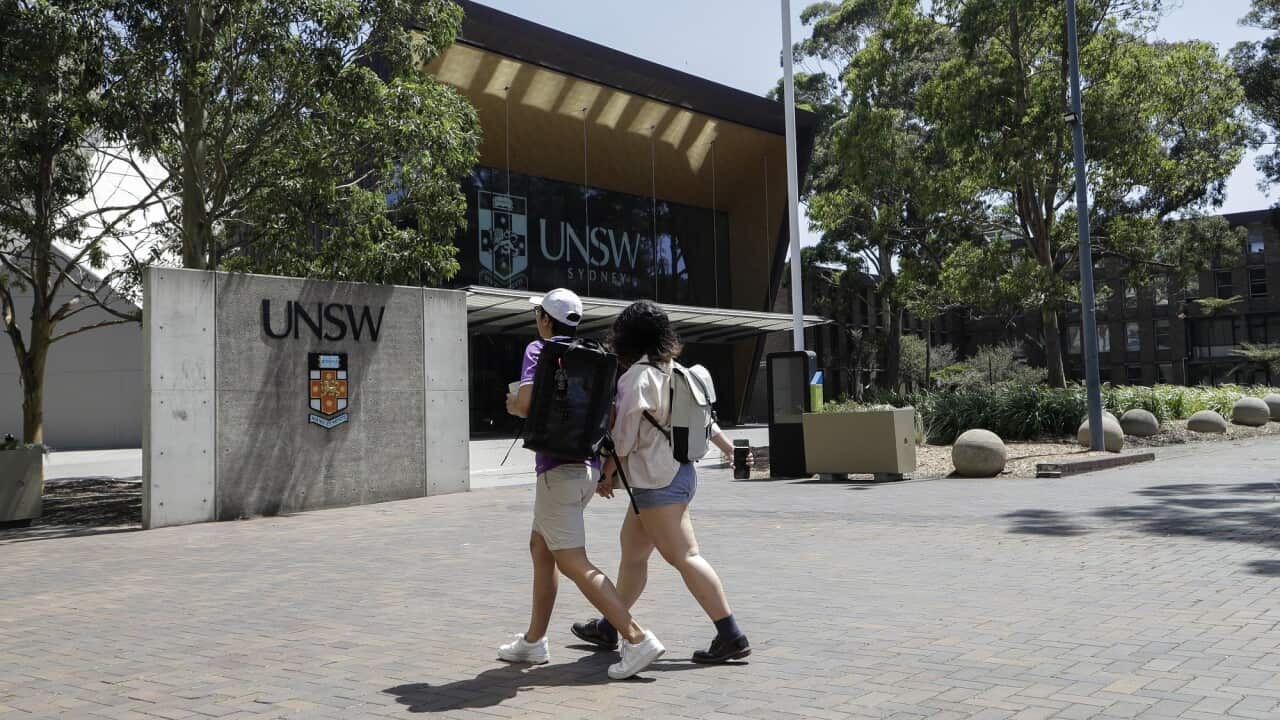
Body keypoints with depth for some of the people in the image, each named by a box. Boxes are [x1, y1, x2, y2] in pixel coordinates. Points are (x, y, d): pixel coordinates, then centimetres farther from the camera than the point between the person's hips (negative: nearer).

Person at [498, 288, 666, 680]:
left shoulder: (539, 349, -6)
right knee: (540, 546, 20)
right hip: (589, 465, 8)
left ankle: (637, 639, -14)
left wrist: (512, 406, 2)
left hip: (558, 467, -8)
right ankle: (534, 640, 27)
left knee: (573, 562, -8)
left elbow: (526, 402, -19)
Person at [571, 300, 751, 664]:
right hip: (676, 472, 10)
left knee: (685, 557, -8)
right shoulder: (670, 370, 11)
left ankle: (731, 637, -7)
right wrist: (730, 447, 24)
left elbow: (624, 436, -15)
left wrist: (607, 474, -2)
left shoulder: (637, 376, -15)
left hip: (658, 481, -10)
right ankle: (608, 628, 29)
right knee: (632, 549, 17)